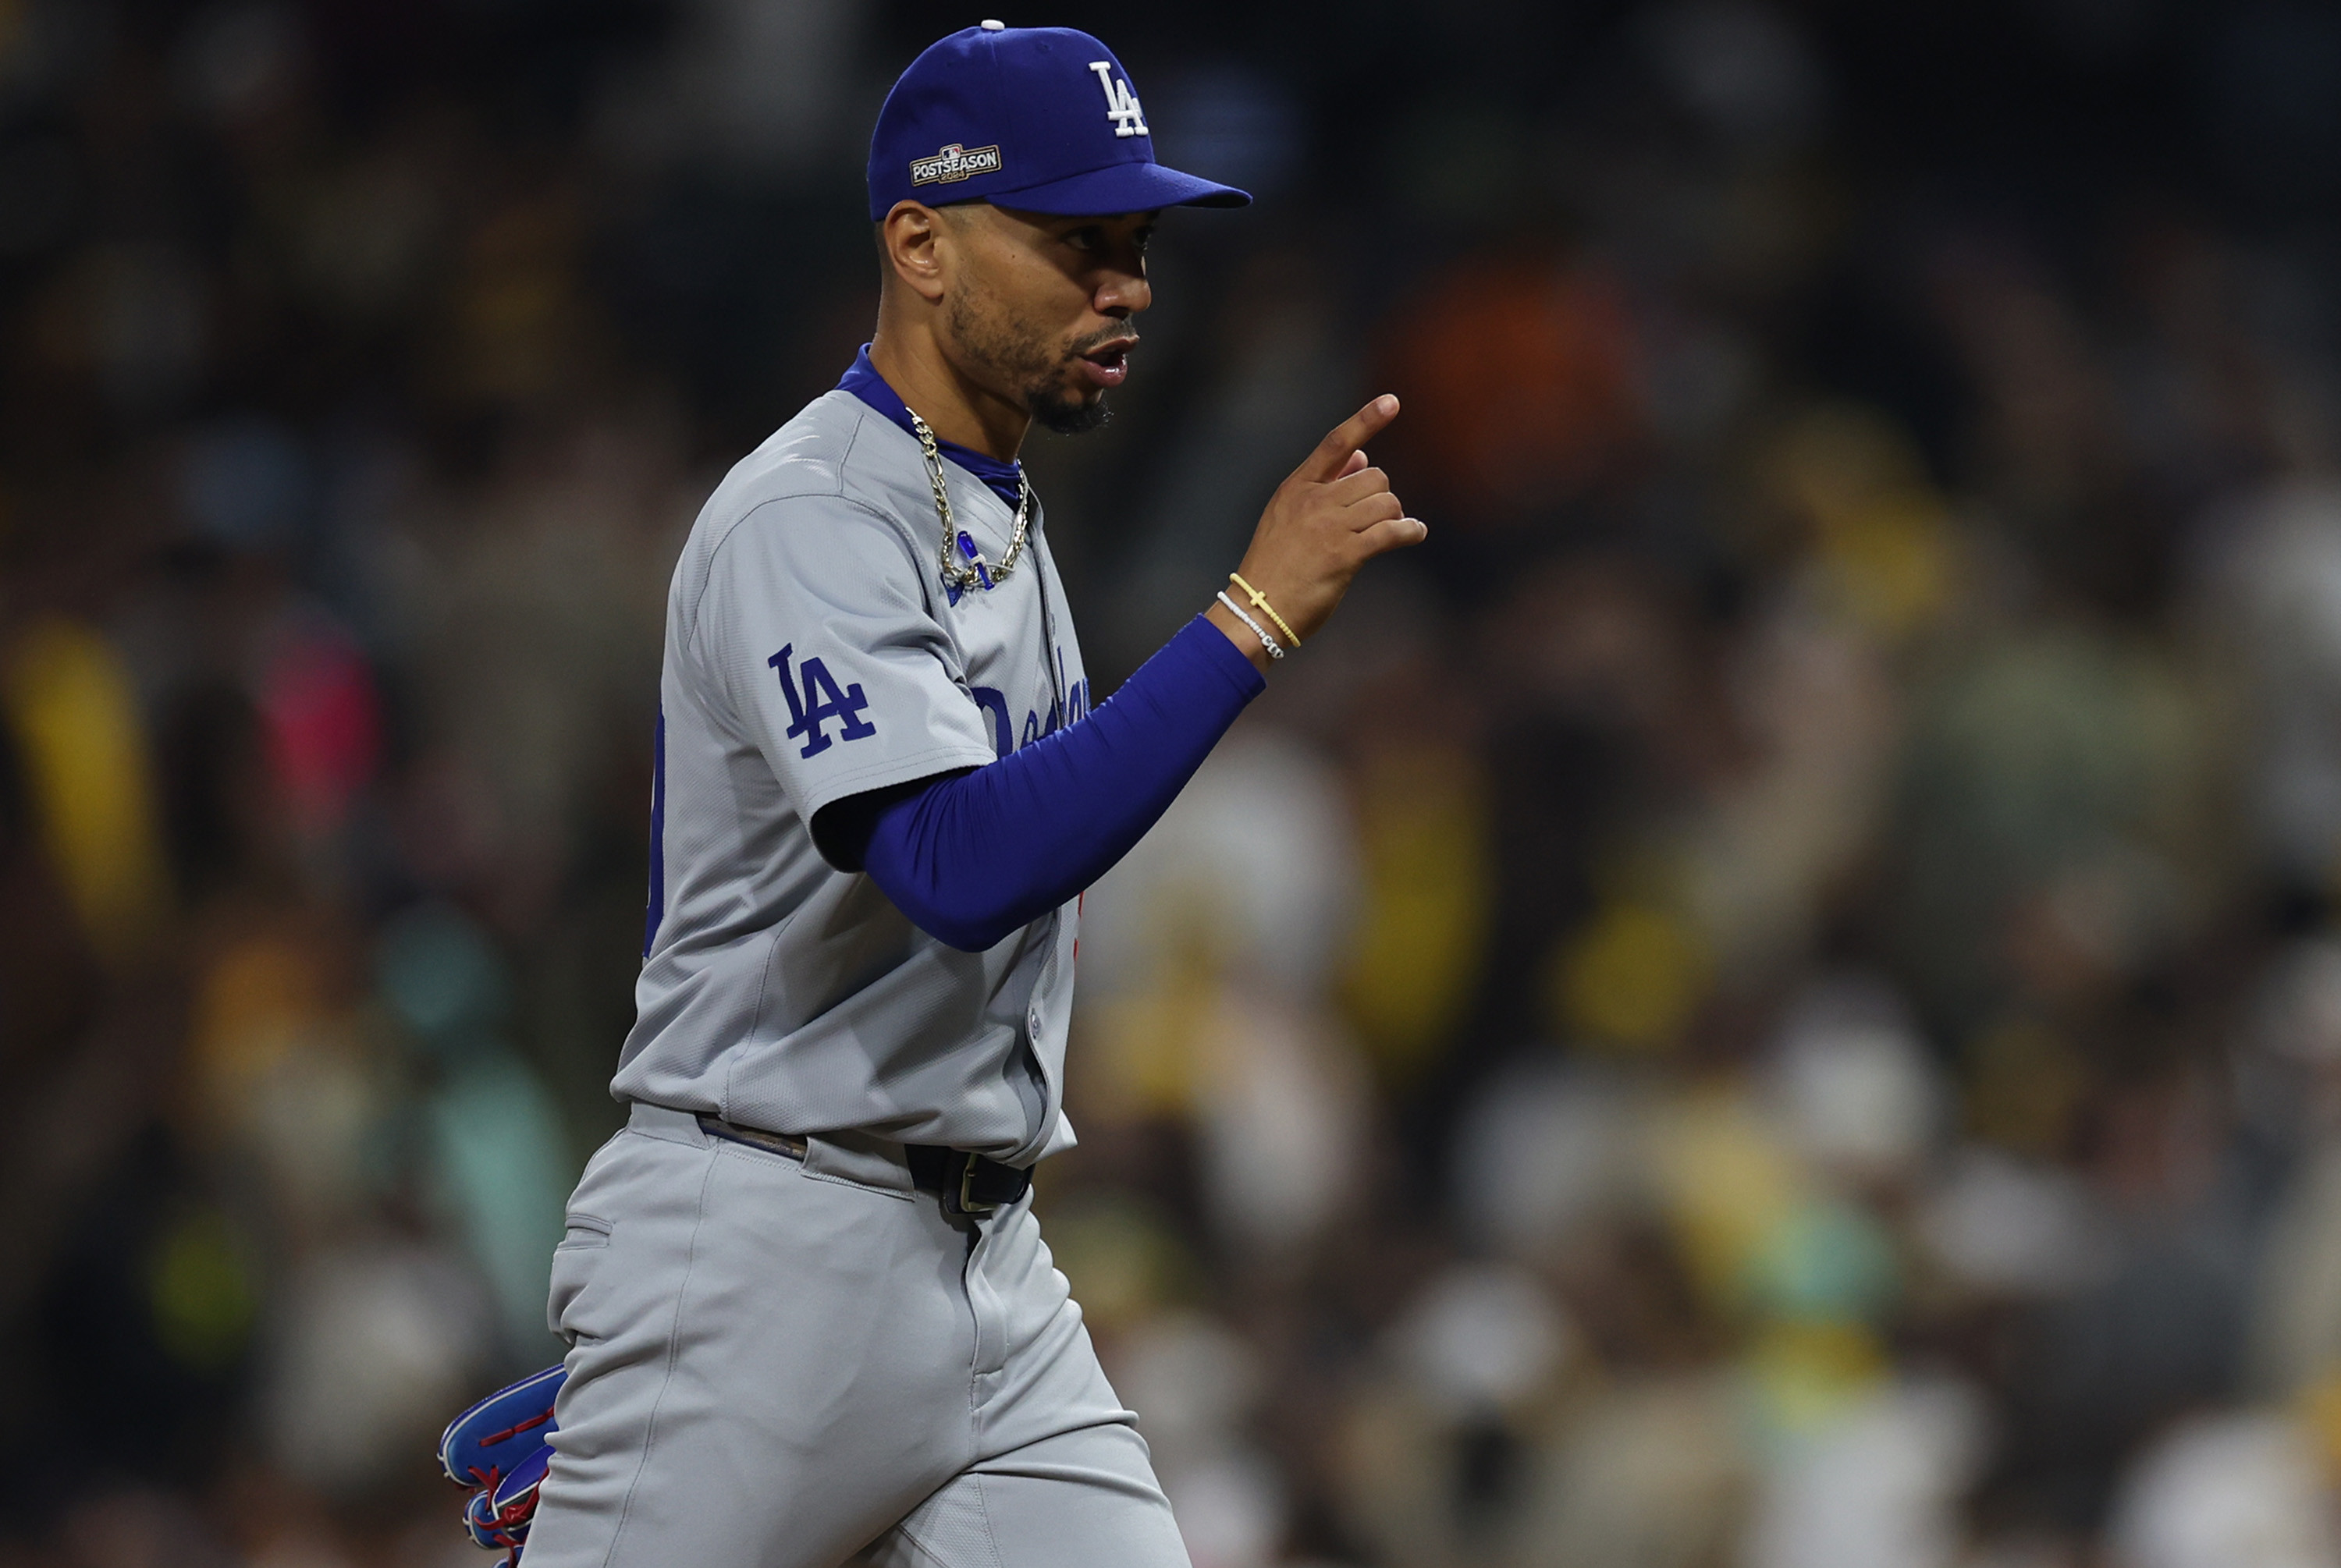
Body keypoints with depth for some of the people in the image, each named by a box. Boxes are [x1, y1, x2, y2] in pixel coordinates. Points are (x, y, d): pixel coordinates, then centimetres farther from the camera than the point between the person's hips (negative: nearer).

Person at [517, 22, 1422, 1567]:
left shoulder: (1002, 521, 16)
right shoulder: (806, 520, -15)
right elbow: (961, 864, -29)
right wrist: (1260, 613, -29)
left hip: (990, 1268, 8)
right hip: (767, 1264, -8)